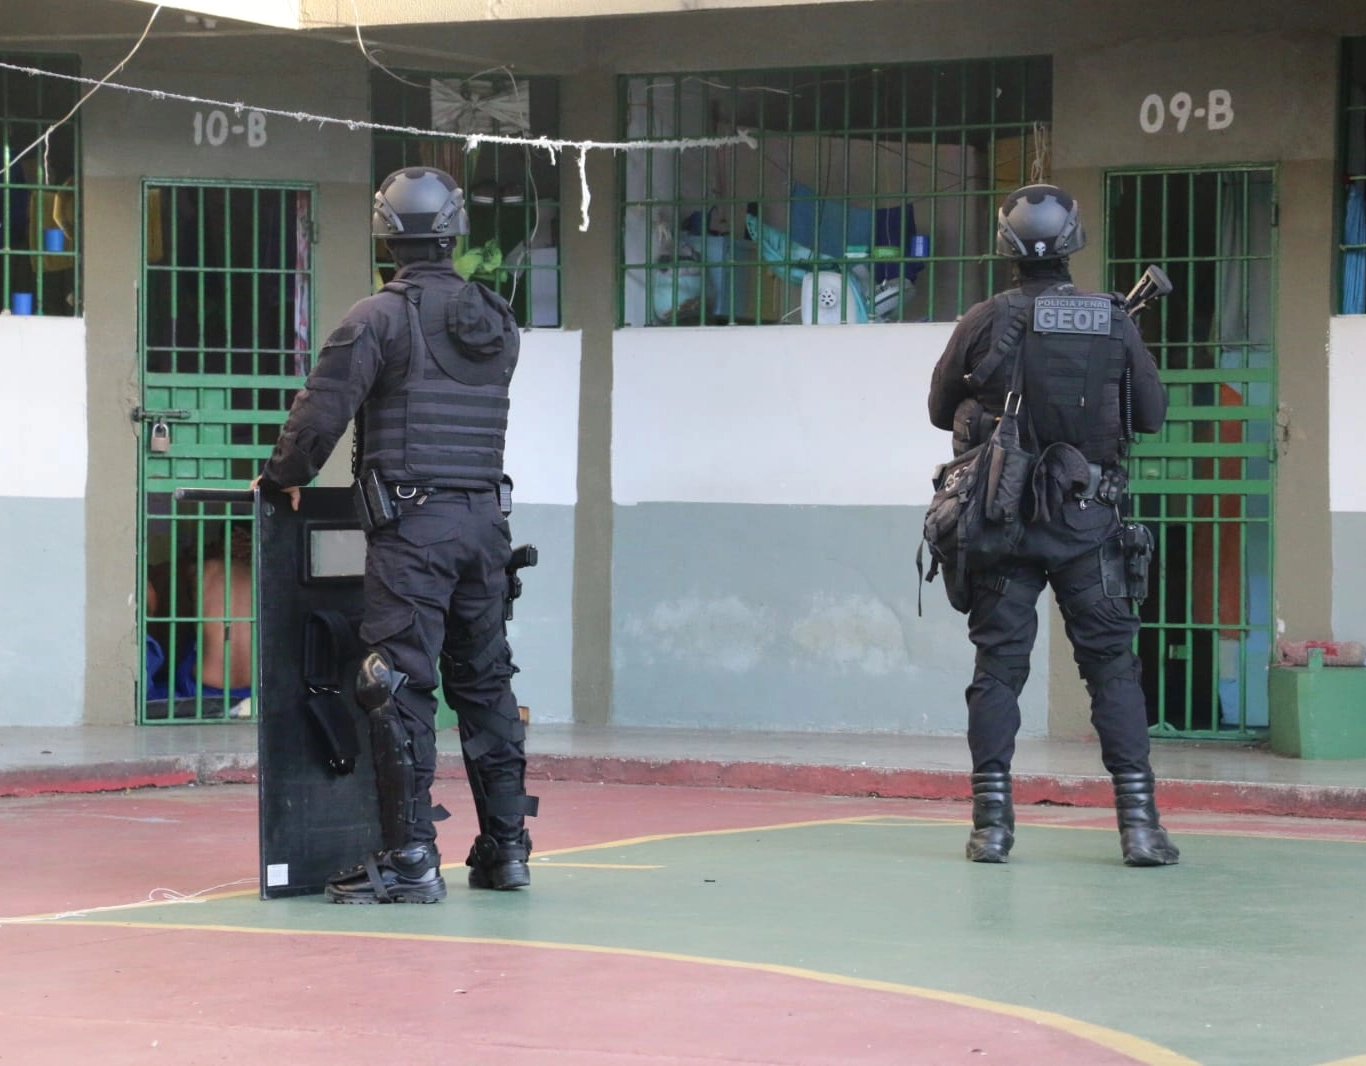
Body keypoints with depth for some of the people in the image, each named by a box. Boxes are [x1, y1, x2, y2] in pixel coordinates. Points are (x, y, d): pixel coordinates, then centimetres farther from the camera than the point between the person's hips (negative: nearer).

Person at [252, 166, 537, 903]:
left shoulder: (380, 317, -8)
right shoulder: (498, 322, 11)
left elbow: (321, 411, -12)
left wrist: (283, 478, 6)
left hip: (412, 522, -6)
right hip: (484, 519, 6)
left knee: (401, 688, -5)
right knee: (485, 683, 14)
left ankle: (411, 857, -8)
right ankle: (505, 846, 18)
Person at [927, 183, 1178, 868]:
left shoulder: (984, 323, -6)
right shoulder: (1114, 324, -3)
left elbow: (941, 411, 6)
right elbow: (1153, 414, 7)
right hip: (1089, 522, 0)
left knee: (998, 666, 5)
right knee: (1113, 666, 5)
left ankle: (992, 823, 2)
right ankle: (1138, 823, 0)